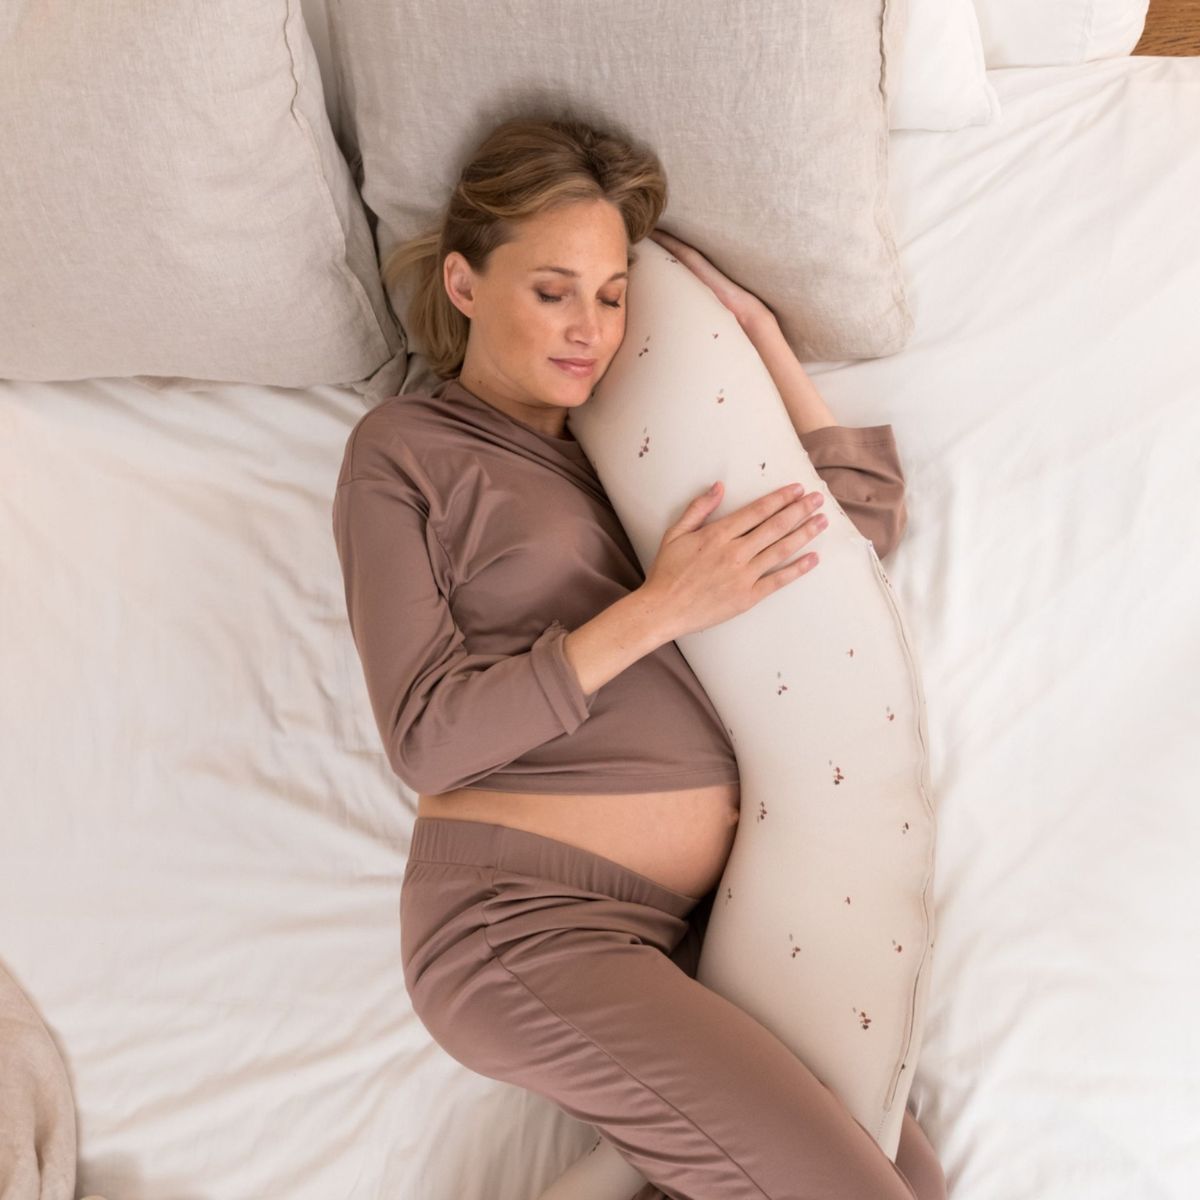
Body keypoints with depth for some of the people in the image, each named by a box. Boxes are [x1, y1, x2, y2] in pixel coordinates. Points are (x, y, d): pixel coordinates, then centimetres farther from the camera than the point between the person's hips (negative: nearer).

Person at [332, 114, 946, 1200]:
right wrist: (658, 611, -12)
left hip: (696, 920, 6)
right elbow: (428, 737, -8)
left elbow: (869, 520, 19)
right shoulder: (406, 450, 2)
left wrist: (756, 330, 14)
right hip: (524, 916, -6)